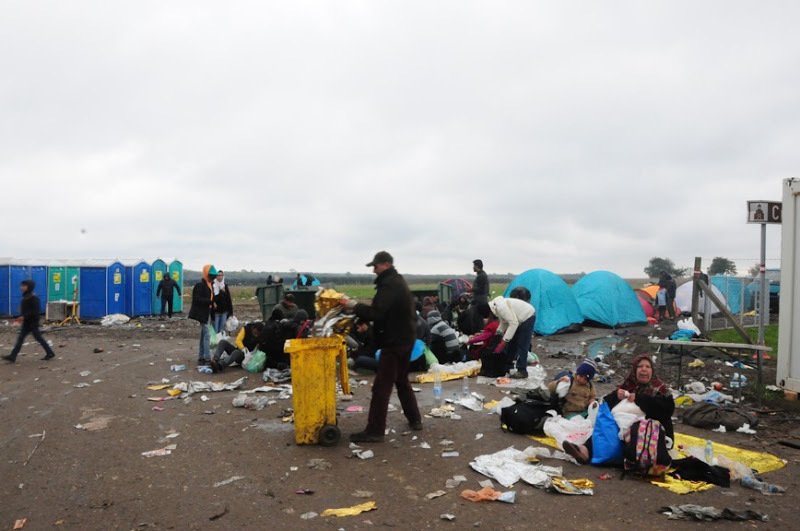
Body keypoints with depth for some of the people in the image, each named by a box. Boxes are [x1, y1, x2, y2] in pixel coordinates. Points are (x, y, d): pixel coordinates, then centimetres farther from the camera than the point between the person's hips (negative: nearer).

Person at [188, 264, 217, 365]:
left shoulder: (210, 285, 15)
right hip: (202, 314, -9)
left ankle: (201, 358, 21)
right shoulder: (200, 285, -14)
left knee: (203, 335, 13)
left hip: (208, 313, 9)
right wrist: (209, 302, -25)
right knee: (206, 335, -10)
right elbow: (197, 299, -22)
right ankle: (207, 359, -9)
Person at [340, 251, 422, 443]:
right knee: (402, 381, 22)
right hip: (404, 339, 11)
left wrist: (355, 306, -18)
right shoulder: (397, 281, 15)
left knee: (381, 386, -7)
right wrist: (361, 310, 9)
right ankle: (414, 419, 29)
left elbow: (377, 312, -27)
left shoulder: (389, 284, -19)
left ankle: (374, 431, -4)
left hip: (394, 342, -11)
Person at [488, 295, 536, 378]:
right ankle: (508, 364, 26)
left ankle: (522, 371, -7)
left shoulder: (501, 307, -32)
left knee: (522, 345, -10)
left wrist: (504, 340, -29)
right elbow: (504, 322, 8)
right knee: (512, 343, 14)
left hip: (528, 317, -10)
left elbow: (513, 323, -31)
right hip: (520, 318, 10)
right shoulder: (495, 306, -3)